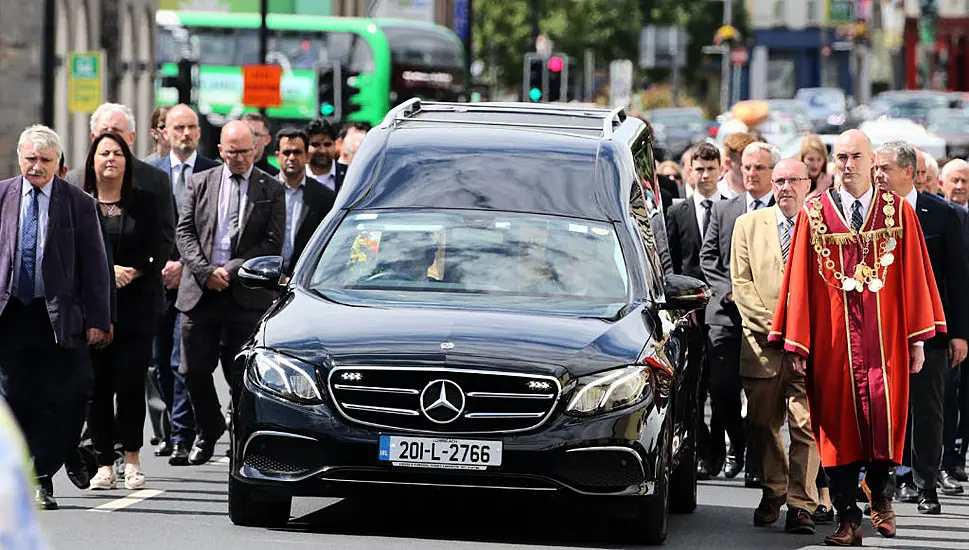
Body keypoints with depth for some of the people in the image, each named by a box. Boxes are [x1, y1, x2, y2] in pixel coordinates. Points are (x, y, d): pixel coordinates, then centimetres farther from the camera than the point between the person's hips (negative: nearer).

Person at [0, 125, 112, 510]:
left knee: (57, 400, -4)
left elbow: (95, 266, 2)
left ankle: (43, 478, 5)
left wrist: (97, 319, -3)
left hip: (58, 316, -1)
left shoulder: (78, 203, 1)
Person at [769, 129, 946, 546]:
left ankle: (879, 493, 25)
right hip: (832, 340, 0)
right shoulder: (813, 214, 3)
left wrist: (918, 338, -1)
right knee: (839, 425, 1)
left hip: (885, 337, 0)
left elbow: (914, 276, 3)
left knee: (884, 419, -3)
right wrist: (795, 344, -3)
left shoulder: (899, 211, 3)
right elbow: (799, 281, 2)